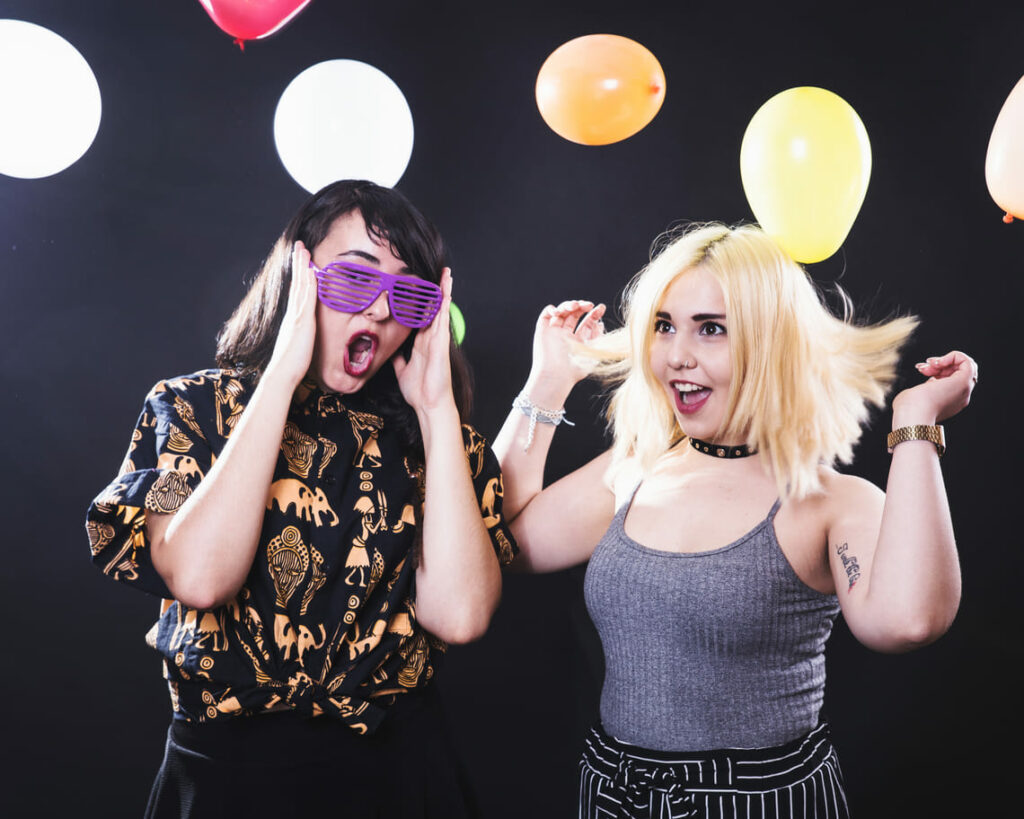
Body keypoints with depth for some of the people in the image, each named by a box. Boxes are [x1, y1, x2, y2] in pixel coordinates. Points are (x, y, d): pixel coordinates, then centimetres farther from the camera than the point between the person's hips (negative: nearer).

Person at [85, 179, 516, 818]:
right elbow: (198, 579, -23)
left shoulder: (431, 435, -1)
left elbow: (460, 615, -17)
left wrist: (438, 406, -16)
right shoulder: (193, 408, -4)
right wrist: (283, 373, -20)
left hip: (398, 766, 2)